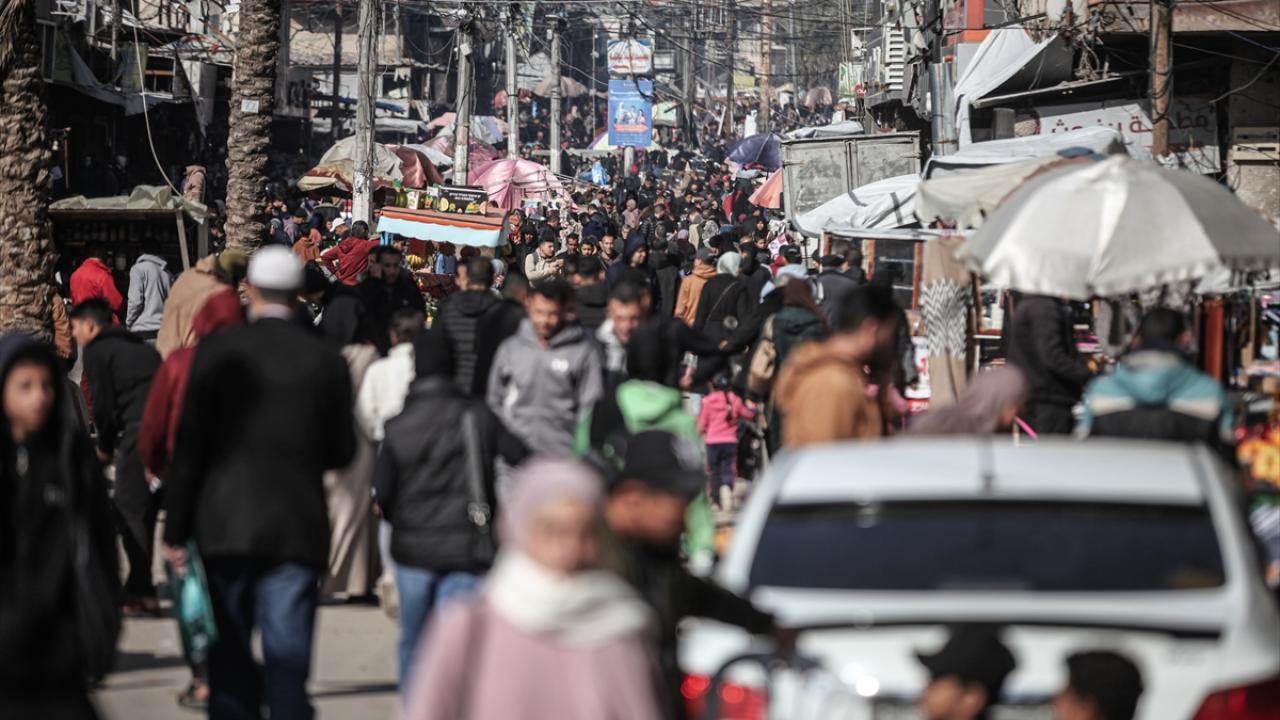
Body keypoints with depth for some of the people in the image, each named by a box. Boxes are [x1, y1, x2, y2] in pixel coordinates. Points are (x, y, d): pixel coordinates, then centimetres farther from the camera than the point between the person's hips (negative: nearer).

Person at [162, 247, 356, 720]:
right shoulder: (326, 361, -1)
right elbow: (342, 451, 5)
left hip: (225, 525, 0)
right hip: (297, 530, 0)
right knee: (288, 660, 0)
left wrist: (176, 531, -1)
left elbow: (189, 445, -6)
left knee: (230, 661, 11)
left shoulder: (218, 352, -5)